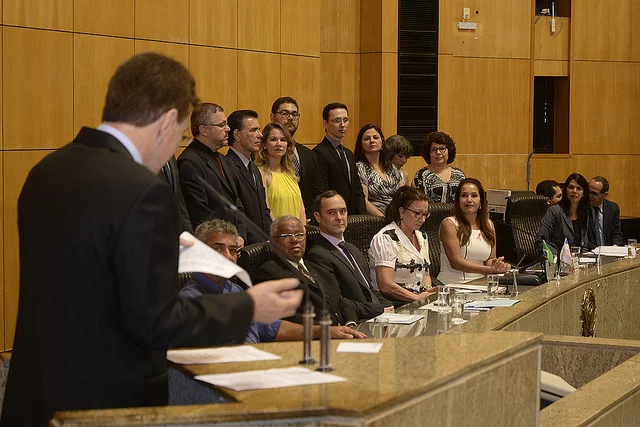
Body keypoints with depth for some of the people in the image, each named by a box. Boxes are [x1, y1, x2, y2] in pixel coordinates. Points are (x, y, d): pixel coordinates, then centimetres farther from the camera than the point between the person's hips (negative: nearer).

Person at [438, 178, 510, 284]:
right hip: (452, 285, -6)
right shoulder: (449, 224, -4)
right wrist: (491, 269, -21)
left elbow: (490, 259, 16)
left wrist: (497, 264, -9)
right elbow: (455, 261, -13)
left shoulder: (488, 225, 14)